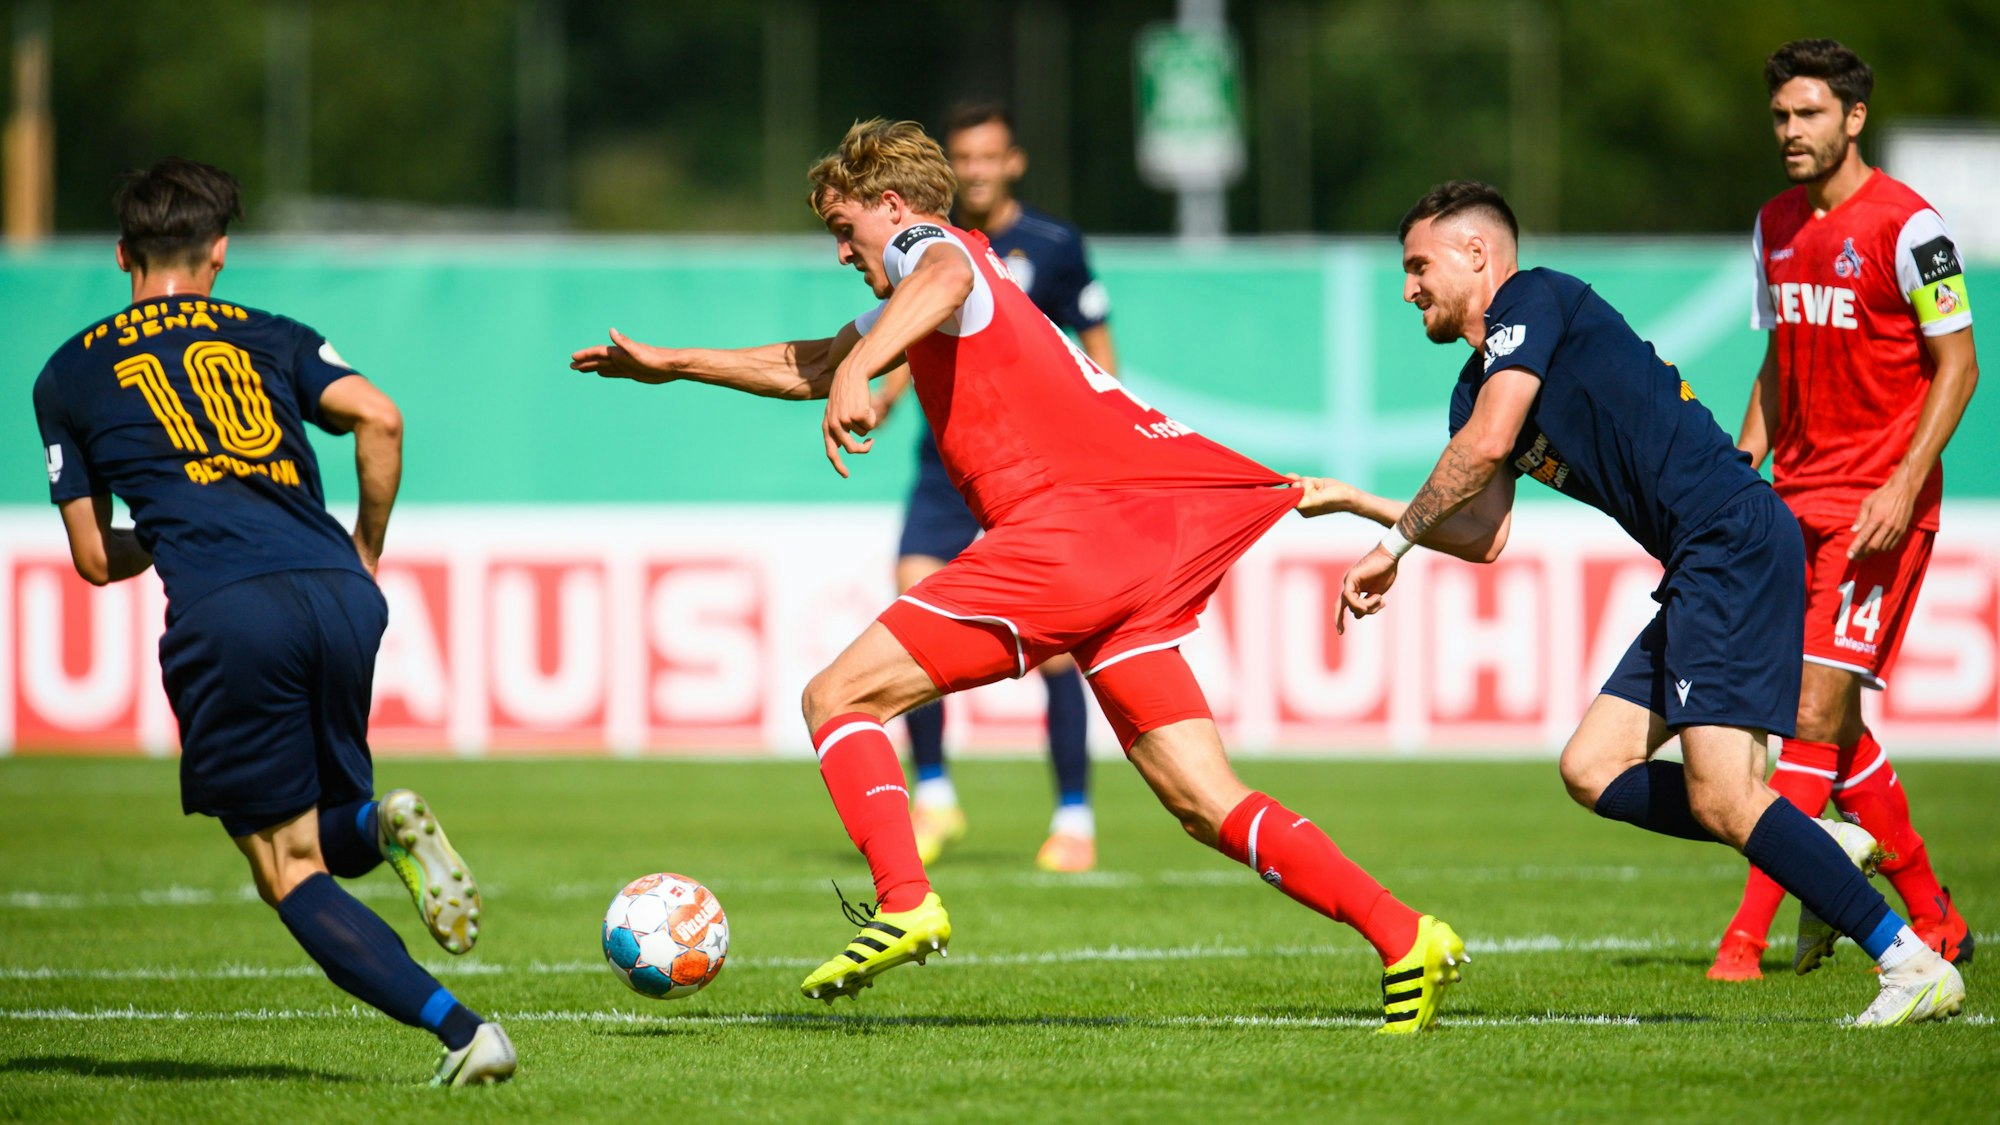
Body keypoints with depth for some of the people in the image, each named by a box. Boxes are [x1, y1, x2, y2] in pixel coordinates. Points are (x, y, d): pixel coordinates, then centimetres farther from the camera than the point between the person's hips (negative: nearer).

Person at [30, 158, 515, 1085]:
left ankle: (460, 1030, -20)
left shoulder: (69, 374, 20)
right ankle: (380, 825, -16)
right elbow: (379, 419, 4)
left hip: (226, 616, -3)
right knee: (323, 840, 22)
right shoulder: (271, 339, 22)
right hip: (338, 594, 3)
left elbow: (95, 558, 20)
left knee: (291, 875, 3)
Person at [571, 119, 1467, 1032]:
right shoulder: (915, 294, 32)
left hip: (1069, 526, -9)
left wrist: (857, 372, -40)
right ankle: (1405, 938, -9)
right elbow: (808, 368, 47)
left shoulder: (927, 246, 4)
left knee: (837, 698, -4)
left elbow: (944, 279, -24)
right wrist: (672, 365, 49)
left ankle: (904, 904, -21)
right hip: (1150, 548, 9)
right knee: (1204, 803, 3)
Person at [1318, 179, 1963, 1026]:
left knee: (1718, 796, -17)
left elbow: (1486, 444, -14)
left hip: (1733, 537, -10)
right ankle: (1822, 850, 8)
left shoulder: (1533, 299, -2)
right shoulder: (1478, 383, 24)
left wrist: (1393, 545, -4)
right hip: (1702, 571, 10)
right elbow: (1484, 536, 19)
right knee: (1594, 769, 7)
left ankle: (1914, 964, -17)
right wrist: (1353, 502, 19)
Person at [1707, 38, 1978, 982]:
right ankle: (1933, 922, 17)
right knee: (1825, 716, 6)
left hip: (1880, 504, -8)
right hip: (1798, 501, 8)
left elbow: (1958, 365, -9)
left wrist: (1905, 486, -17)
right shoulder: (1776, 225, 12)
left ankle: (1748, 936, -15)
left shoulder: (1905, 224, -10)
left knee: (1818, 706, -12)